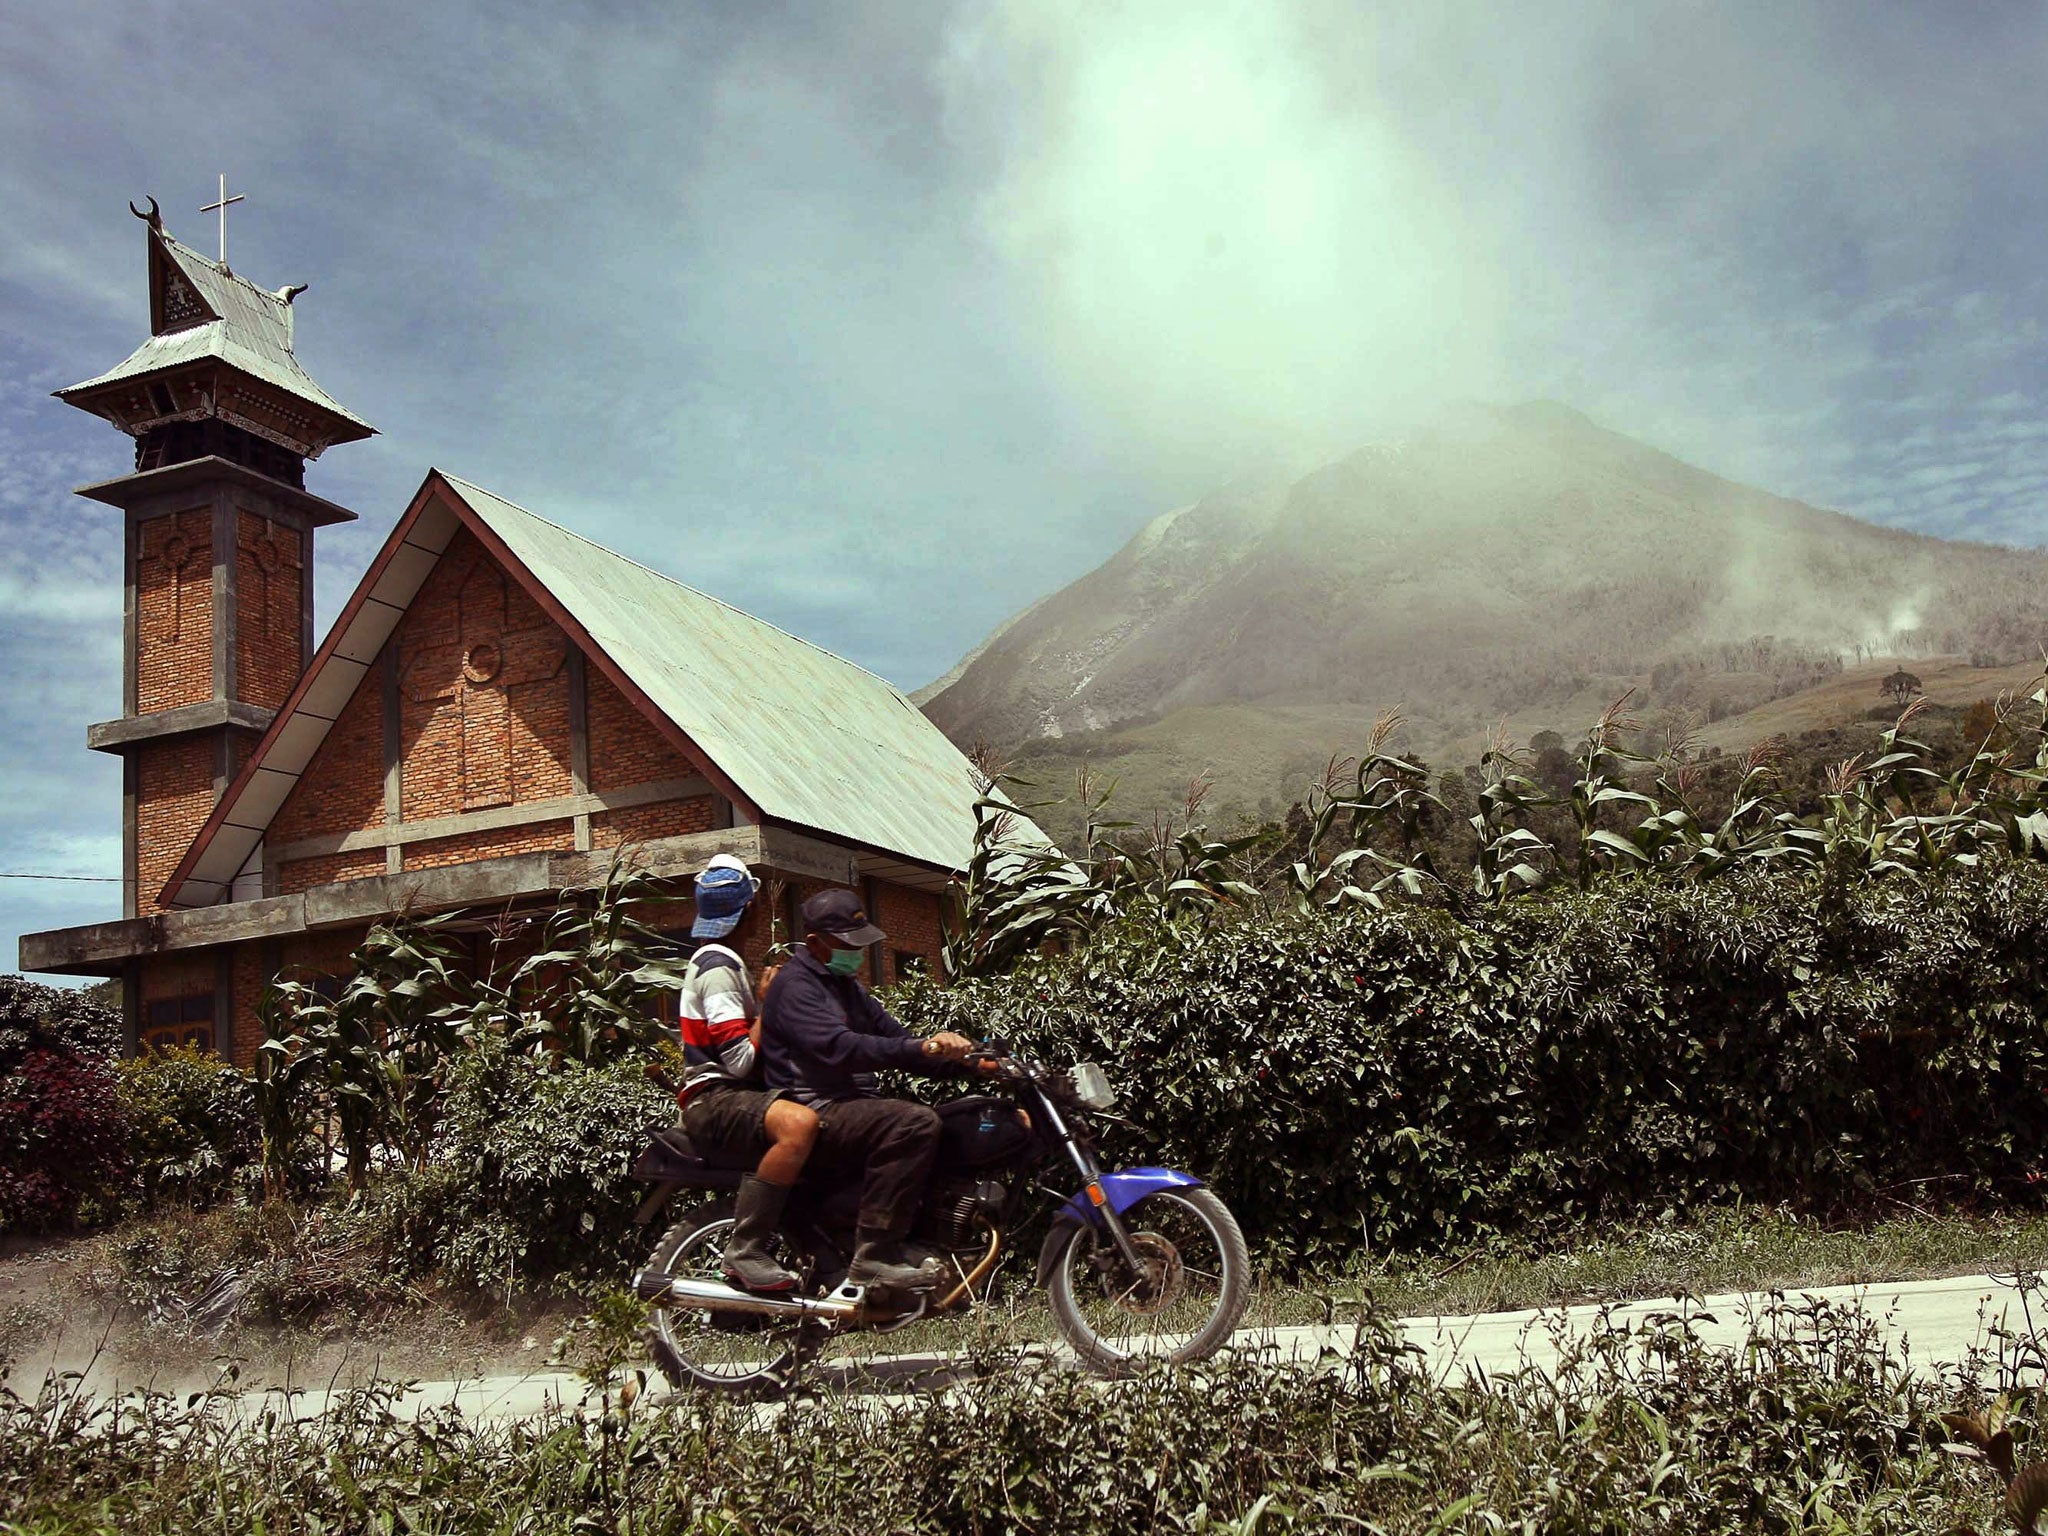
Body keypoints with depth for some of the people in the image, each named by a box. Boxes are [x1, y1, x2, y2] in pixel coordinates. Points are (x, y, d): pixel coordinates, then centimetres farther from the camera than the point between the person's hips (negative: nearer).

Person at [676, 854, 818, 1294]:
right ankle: (745, 1250, -32)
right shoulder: (719, 967, -12)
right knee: (800, 1123, -38)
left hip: (731, 1093, 11)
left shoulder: (711, 961, 21)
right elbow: (740, 1059, -20)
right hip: (715, 1098, -11)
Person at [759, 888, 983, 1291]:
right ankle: (874, 1255, -30)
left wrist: (957, 1056, -1)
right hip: (817, 1110, -9)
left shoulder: (847, 986, 22)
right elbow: (839, 1048, -25)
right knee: (914, 1123, -31)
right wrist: (923, 1048, -32)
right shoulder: (795, 986, -9)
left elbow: (894, 1037, 16)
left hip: (854, 1103, 9)